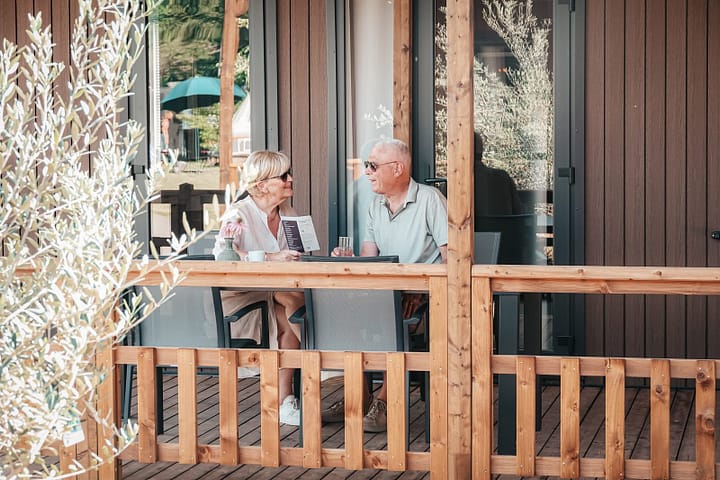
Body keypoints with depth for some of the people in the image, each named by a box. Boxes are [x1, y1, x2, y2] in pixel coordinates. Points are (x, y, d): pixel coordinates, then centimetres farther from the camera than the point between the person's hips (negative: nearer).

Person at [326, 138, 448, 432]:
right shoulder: (376, 207, 17)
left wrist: (422, 291, -23)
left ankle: (385, 401, -29)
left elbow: (451, 257, -11)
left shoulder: (429, 199, -4)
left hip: (426, 294, -6)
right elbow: (367, 261, 9)